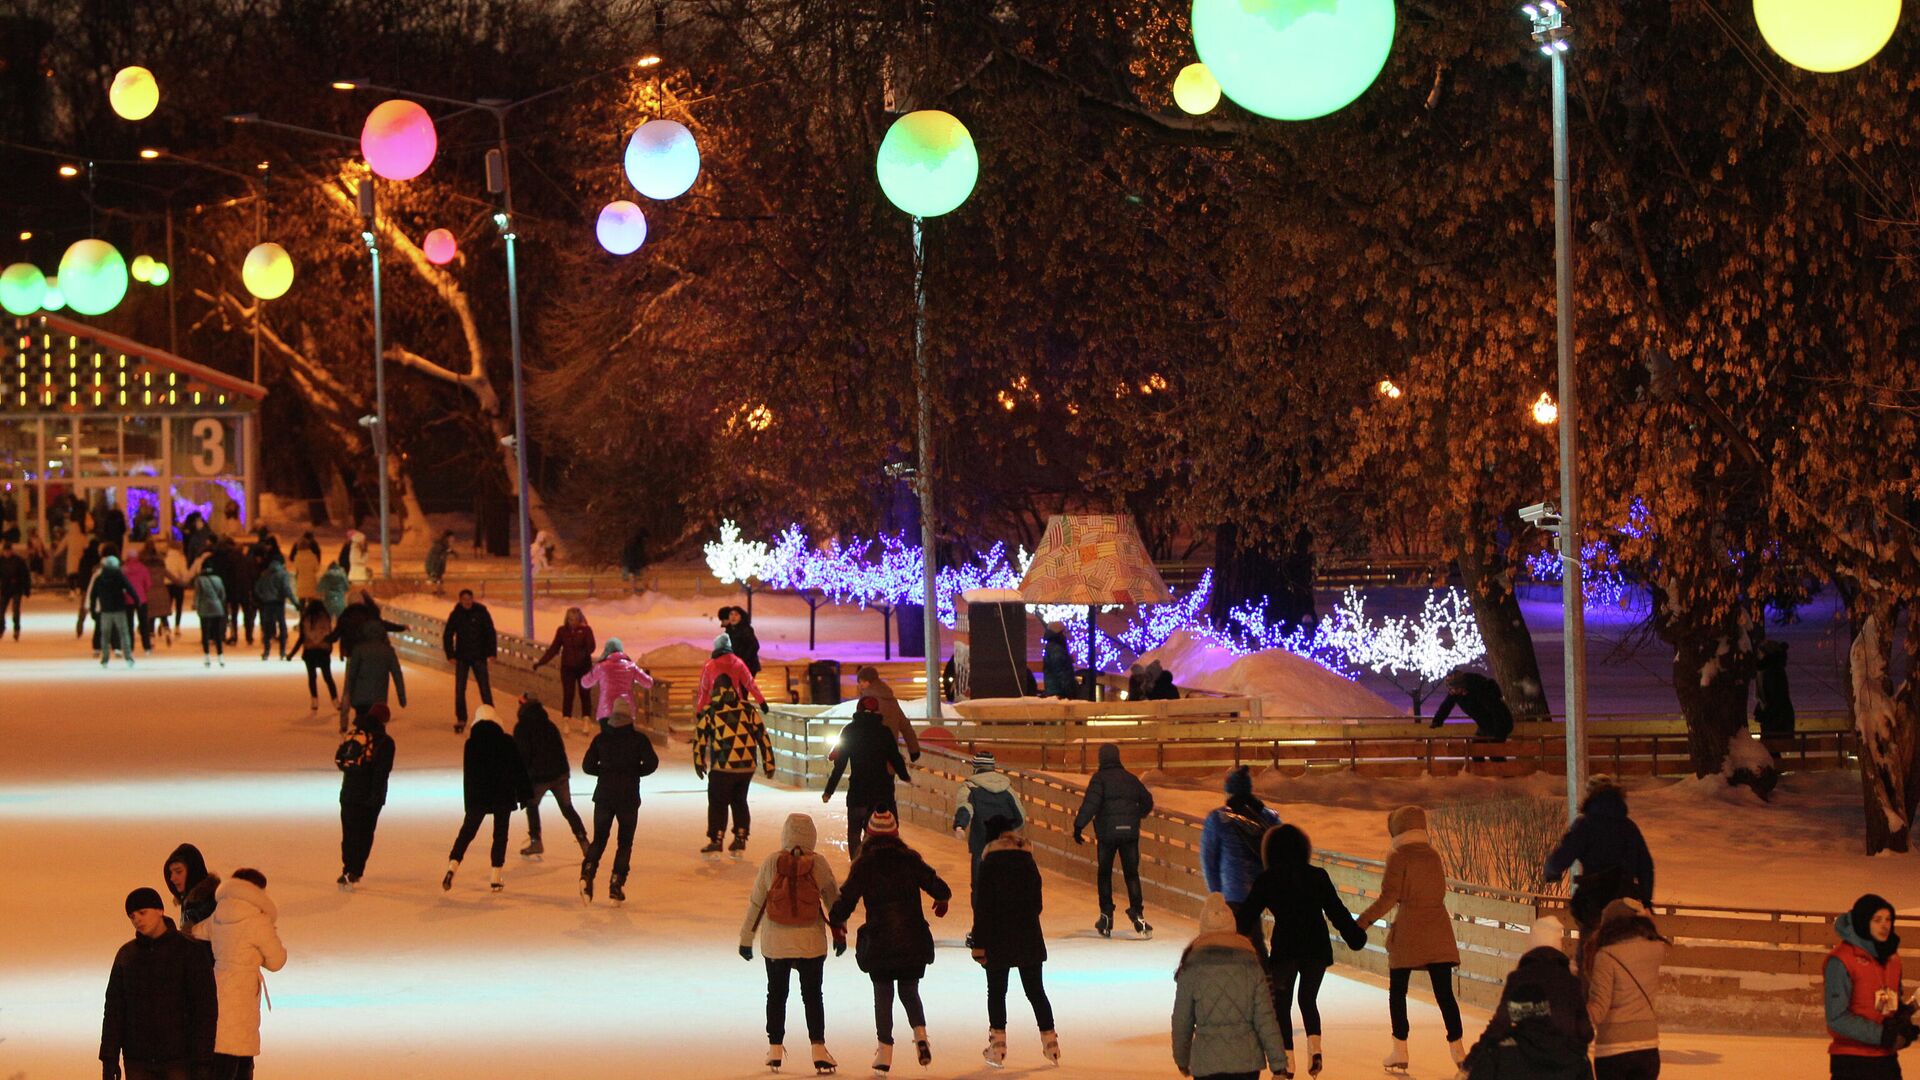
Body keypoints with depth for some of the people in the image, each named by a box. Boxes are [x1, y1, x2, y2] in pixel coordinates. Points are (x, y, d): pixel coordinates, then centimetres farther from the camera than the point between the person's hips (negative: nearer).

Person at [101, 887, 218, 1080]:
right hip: (138, 1062, 4)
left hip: (180, 1060, -4)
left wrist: (202, 1062, -14)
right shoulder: (126, 955, 7)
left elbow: (206, 1008, -9)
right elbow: (114, 1009, 8)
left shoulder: (191, 950, -6)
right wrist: (109, 1059, 1)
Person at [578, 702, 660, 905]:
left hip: (604, 795, 2)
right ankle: (617, 883, -1)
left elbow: (588, 766, 4)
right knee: (625, 842, 9)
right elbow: (651, 763, -10)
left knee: (599, 839, 10)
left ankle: (588, 871, -17)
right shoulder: (638, 739, -2)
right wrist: (635, 772, 7)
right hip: (629, 797, -2)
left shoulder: (600, 739, 5)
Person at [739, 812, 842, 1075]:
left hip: (775, 943, 1)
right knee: (812, 995, 8)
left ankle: (775, 1049, 18)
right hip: (811, 942, -1)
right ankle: (818, 1049, 1)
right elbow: (834, 899, 2)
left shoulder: (770, 862, -7)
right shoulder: (818, 863, -8)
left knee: (776, 994, 15)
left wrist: (746, 938, 11)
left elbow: (755, 902, 0)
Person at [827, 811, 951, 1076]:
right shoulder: (910, 860, -1)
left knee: (883, 995, 9)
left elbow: (847, 898, -9)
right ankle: (920, 1033, -8)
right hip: (914, 940, 2)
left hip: (879, 942, -2)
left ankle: (885, 1051, 3)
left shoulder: (864, 864, -6)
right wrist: (942, 901, 23)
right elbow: (938, 888, -1)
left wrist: (836, 922, 11)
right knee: (909, 990, 17)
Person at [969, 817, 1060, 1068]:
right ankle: (1049, 1041, 11)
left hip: (999, 941, -4)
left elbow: (982, 908, -11)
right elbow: (1037, 902, 7)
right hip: (1029, 939, 4)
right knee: (1035, 991, 12)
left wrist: (979, 944, -7)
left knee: (996, 992, 6)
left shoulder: (989, 866, -12)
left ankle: (998, 1046, 4)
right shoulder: (1028, 863, 1)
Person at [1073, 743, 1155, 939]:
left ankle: (1106, 915, 9)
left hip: (1106, 833, -3)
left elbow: (1091, 803, -18)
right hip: (1130, 833, 3)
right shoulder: (1131, 779, 10)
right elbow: (1147, 802, 18)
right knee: (1131, 874, 4)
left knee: (1104, 874, 10)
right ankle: (1136, 912, -11)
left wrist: (1078, 826, -16)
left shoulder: (1100, 778, -6)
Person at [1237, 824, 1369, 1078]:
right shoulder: (1318, 876, 3)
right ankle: (1314, 1049, -1)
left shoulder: (1267, 880, -2)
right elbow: (1337, 911, 5)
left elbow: (1248, 914, 1)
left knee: (1281, 1005, 9)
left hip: (1285, 949, -3)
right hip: (1318, 948, 3)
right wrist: (1355, 936, 16)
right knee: (1308, 1000, 20)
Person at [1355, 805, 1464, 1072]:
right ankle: (1457, 1049, -2)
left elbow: (1389, 898, -12)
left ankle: (1400, 1051, 4)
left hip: (1408, 930, -4)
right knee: (1444, 992, 3)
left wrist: (1362, 922, -8)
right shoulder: (1433, 855, 10)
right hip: (1439, 930, 4)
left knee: (1397, 991, 8)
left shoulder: (1398, 856, -6)